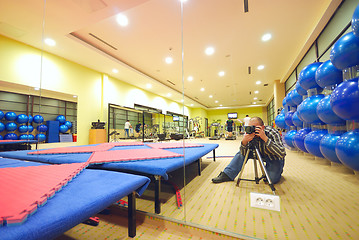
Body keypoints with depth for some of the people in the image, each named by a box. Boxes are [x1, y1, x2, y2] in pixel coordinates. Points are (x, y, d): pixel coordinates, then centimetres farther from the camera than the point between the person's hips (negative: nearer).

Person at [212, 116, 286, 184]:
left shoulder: (272, 133, -29)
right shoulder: (250, 134, -19)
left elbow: (282, 154, -39)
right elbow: (243, 153, -19)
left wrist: (265, 138, -48)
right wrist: (244, 141, -41)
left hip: (274, 158, -3)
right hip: (261, 154, 4)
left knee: (272, 179, -23)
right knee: (241, 152, -14)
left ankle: (277, 170, 12)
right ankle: (227, 174, -10)